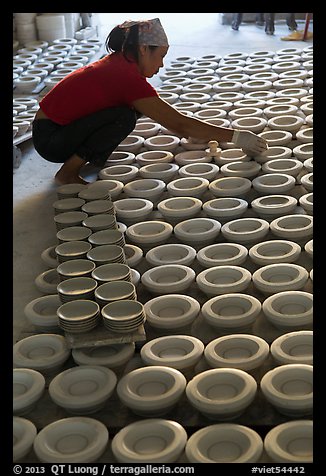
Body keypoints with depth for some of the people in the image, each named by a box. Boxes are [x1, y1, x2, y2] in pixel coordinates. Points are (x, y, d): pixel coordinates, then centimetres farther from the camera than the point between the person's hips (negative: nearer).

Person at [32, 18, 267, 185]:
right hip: (51, 139, -9)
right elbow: (178, 124, -24)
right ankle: (69, 172, -13)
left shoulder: (119, 63, 3)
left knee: (137, 106, 2)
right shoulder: (127, 76, -24)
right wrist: (235, 136, -19)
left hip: (64, 124, 9)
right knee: (124, 117, -27)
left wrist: (202, 134, 14)